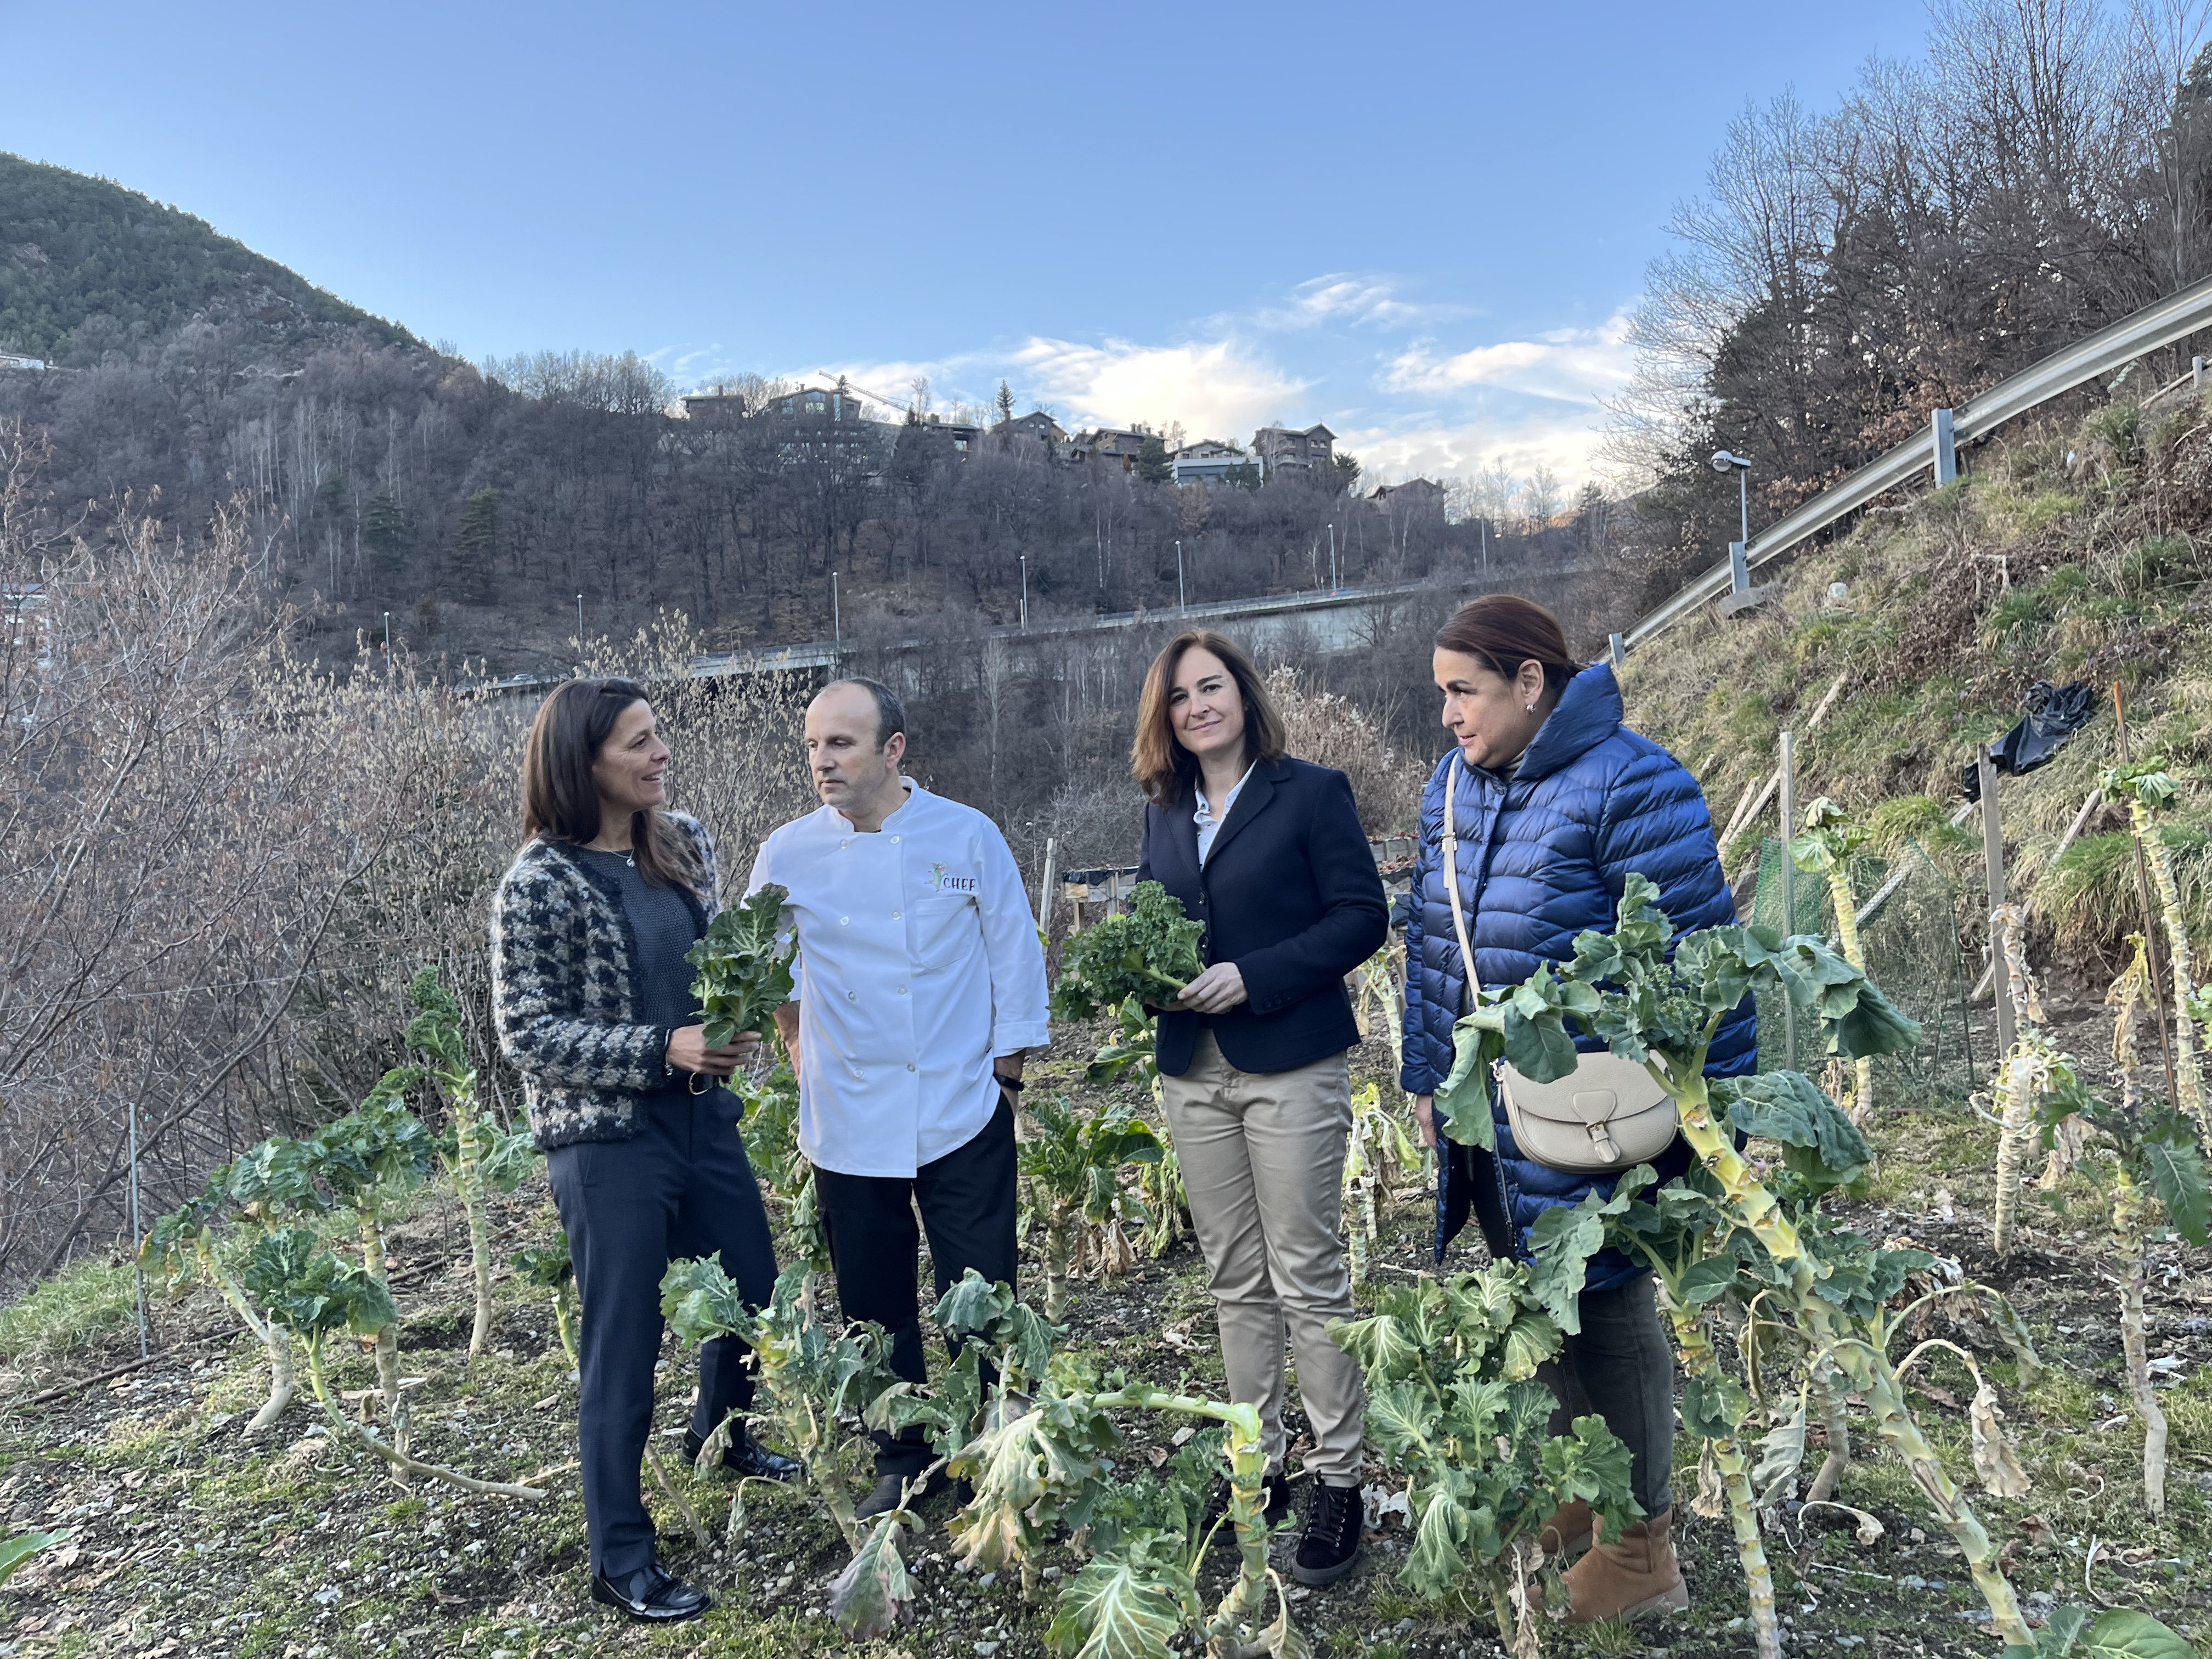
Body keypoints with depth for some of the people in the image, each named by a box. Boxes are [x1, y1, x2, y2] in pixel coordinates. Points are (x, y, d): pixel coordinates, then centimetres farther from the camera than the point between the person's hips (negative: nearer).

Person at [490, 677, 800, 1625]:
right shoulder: (538, 885, -16)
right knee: (623, 1349, 3)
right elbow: (527, 1033, -14)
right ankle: (621, 1561, 21)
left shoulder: (685, 842, 2)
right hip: (606, 1142, -7)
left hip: (703, 1117, 7)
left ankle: (721, 1439, 50)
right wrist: (663, 1047, -23)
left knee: (753, 1293, 20)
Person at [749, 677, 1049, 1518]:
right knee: (874, 1306, 12)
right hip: (849, 1125, 2)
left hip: (963, 1118, -2)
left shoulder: (966, 836, -5)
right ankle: (905, 1461, 31)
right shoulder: (787, 856, -1)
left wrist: (1006, 1071, 2)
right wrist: (806, 1052, 11)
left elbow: (1015, 958, 1)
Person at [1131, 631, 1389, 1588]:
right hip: (1194, 1071, 6)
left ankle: (1337, 1482, 12)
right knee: (1236, 1284, 12)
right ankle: (1258, 1466, 24)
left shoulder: (1310, 793, -4)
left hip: (1290, 1067, -5)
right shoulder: (1165, 814, 12)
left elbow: (1362, 915, -9)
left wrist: (1253, 975, -18)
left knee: (1308, 1280, 0)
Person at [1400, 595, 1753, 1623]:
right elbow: (1427, 941, 15)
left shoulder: (1628, 787, -17)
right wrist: (1426, 1076, 15)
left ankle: (1641, 1549, 26)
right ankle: (1570, 1495, 42)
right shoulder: (1454, 789, 7)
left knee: (1605, 1313, 7)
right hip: (1486, 1126, 7)